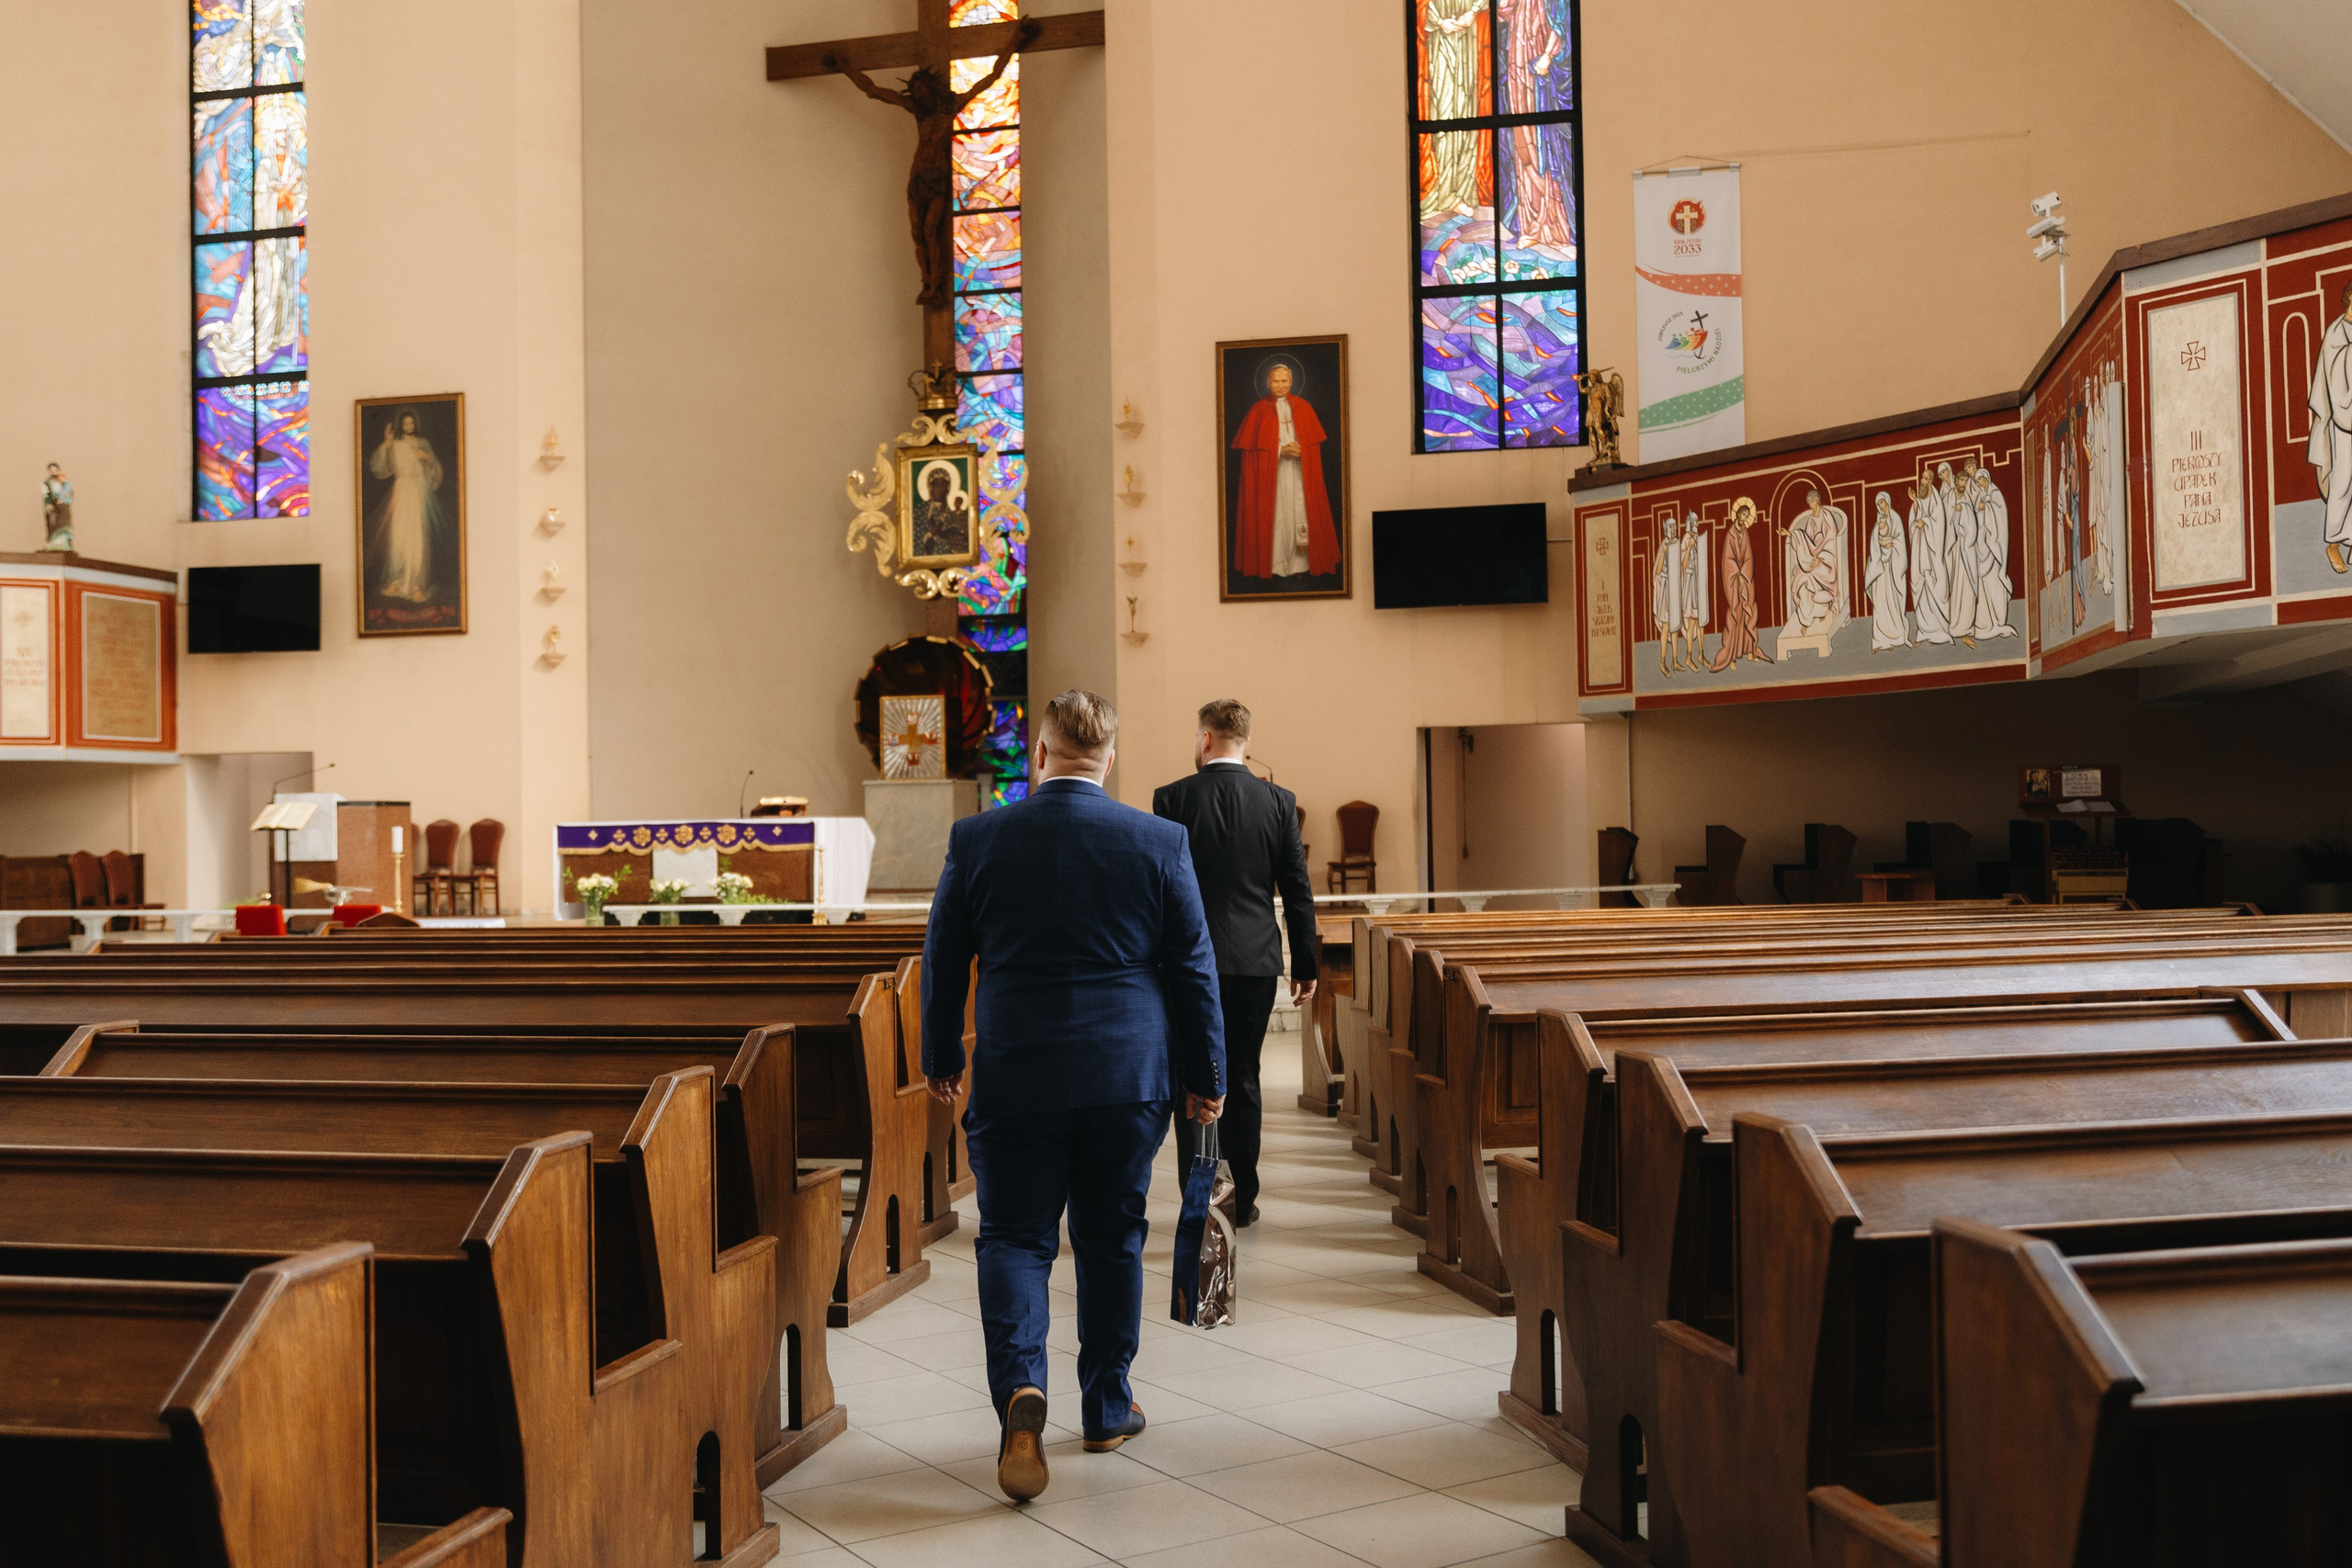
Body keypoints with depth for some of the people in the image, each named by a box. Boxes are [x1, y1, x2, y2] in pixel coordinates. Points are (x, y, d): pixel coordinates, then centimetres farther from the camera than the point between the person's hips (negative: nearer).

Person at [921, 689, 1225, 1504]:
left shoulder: (977, 839, -3)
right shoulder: (1159, 842, -4)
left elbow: (942, 961, 4)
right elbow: (1193, 966, 0)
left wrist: (941, 1057, 17)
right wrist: (1206, 1073, 9)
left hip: (1014, 1077, -1)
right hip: (1126, 1077, 1)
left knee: (1014, 1236, 6)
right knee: (1111, 1239, 14)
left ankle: (1020, 1385, -18)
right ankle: (1107, 1410, 25)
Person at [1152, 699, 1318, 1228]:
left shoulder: (1172, 799, -6)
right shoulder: (1279, 801, 1)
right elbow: (1298, 891, 3)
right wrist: (1306, 965, 10)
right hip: (1256, 962, 3)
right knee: (1242, 1080, 13)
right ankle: (1242, 1199, 18)